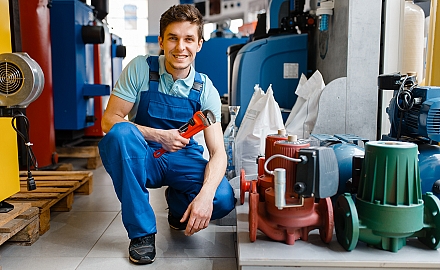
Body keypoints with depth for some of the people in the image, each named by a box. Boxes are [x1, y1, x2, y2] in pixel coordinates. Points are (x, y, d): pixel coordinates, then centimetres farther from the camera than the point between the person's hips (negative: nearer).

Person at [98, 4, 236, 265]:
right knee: (121, 132, -34)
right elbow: (109, 120, -12)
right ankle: (141, 231, -18)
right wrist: (159, 136, -26)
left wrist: (205, 195, -34)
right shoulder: (140, 69, -11)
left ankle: (177, 204, 13)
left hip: (183, 160, 1)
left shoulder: (205, 90, -8)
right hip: (142, 157, 0)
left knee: (223, 199, -27)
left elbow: (218, 151, -15)